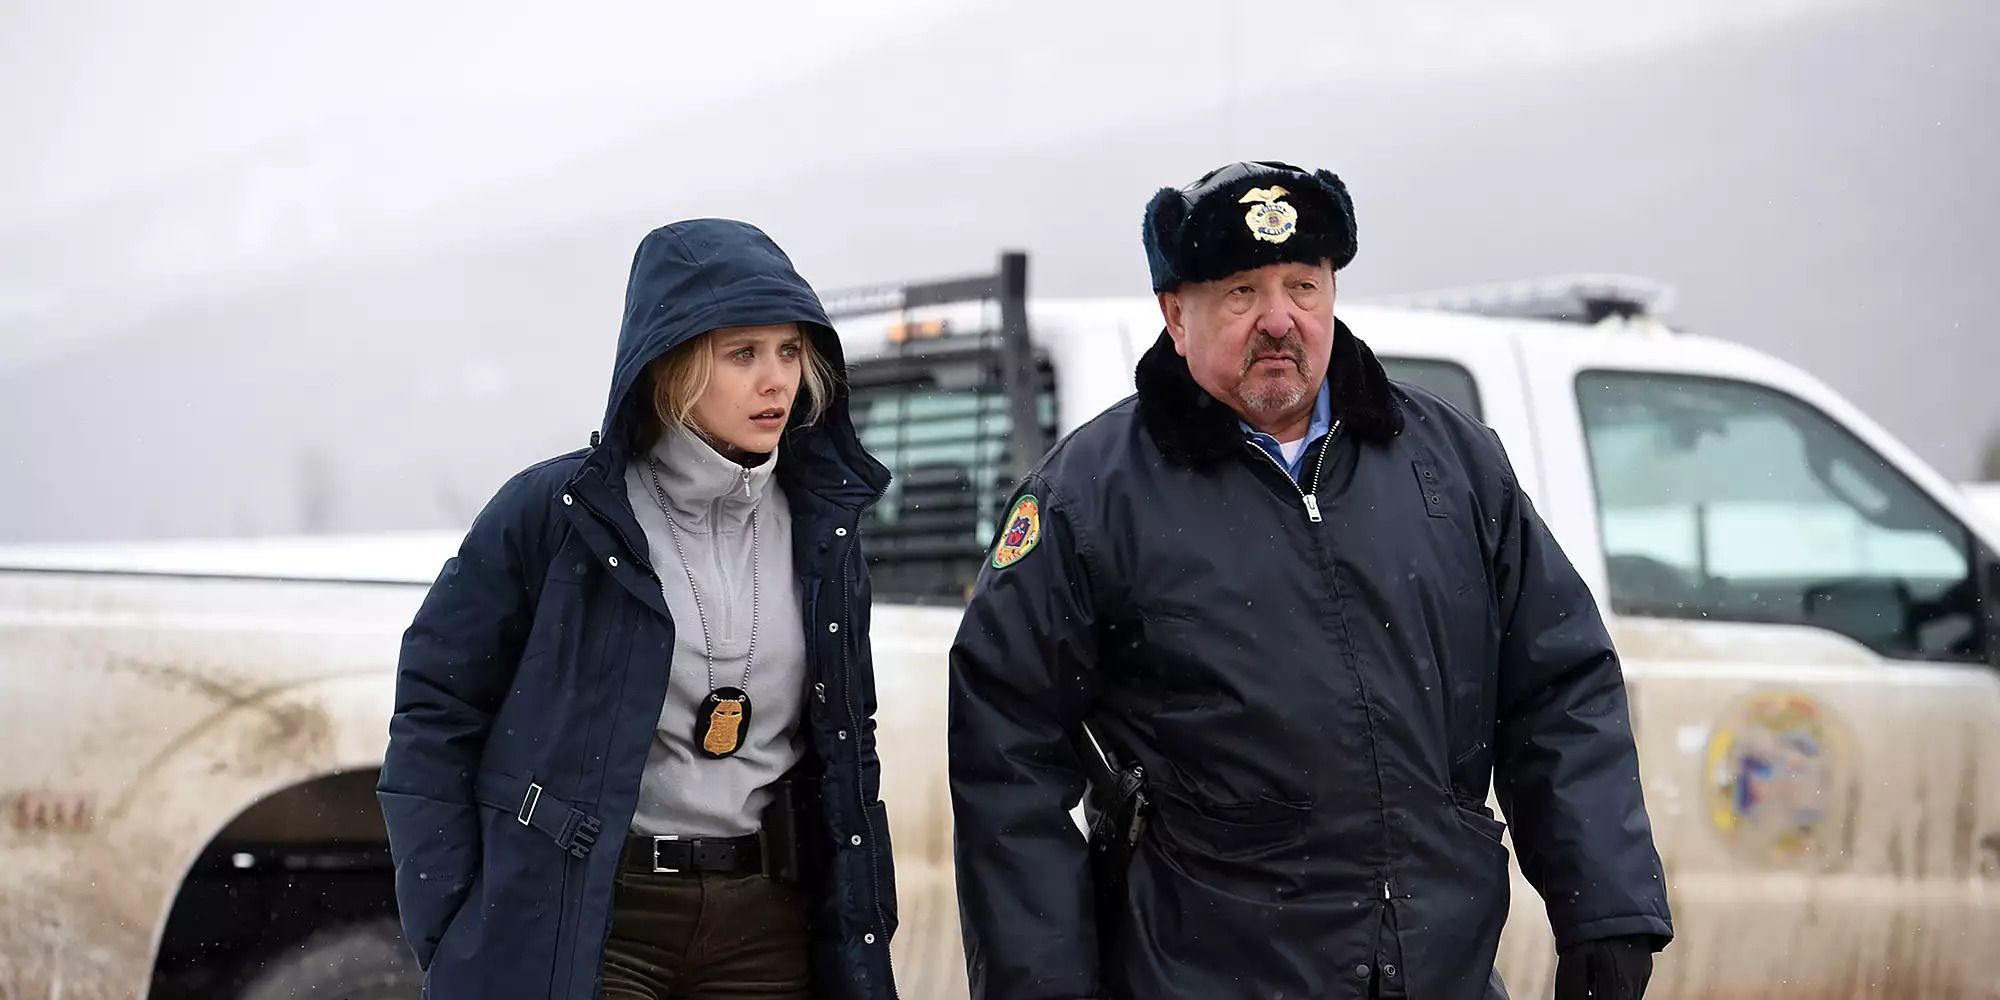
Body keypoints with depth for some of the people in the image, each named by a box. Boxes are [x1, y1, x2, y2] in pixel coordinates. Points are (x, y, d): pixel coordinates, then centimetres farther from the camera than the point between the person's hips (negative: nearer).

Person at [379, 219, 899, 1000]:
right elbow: (434, 713, -4)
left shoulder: (821, 525, 6)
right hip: (581, 922, -4)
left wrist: (857, 937, 9)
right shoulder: (554, 512, -8)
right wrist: (453, 933, -9)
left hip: (765, 926, 4)